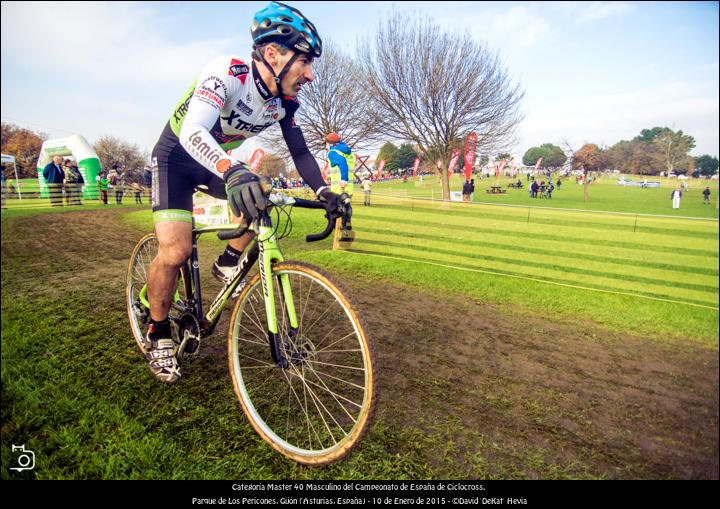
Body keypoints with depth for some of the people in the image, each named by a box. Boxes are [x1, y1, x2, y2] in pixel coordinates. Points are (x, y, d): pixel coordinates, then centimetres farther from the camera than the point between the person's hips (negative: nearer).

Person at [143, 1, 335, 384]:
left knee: (260, 198, -17)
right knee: (175, 251, -19)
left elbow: (299, 150, -5)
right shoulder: (226, 72, -31)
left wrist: (322, 191, -22)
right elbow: (193, 131, -44)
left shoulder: (284, 101, -12)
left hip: (220, 163, 6)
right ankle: (157, 335, 4)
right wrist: (233, 171, -64)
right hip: (176, 156, -6)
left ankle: (227, 263, 7)